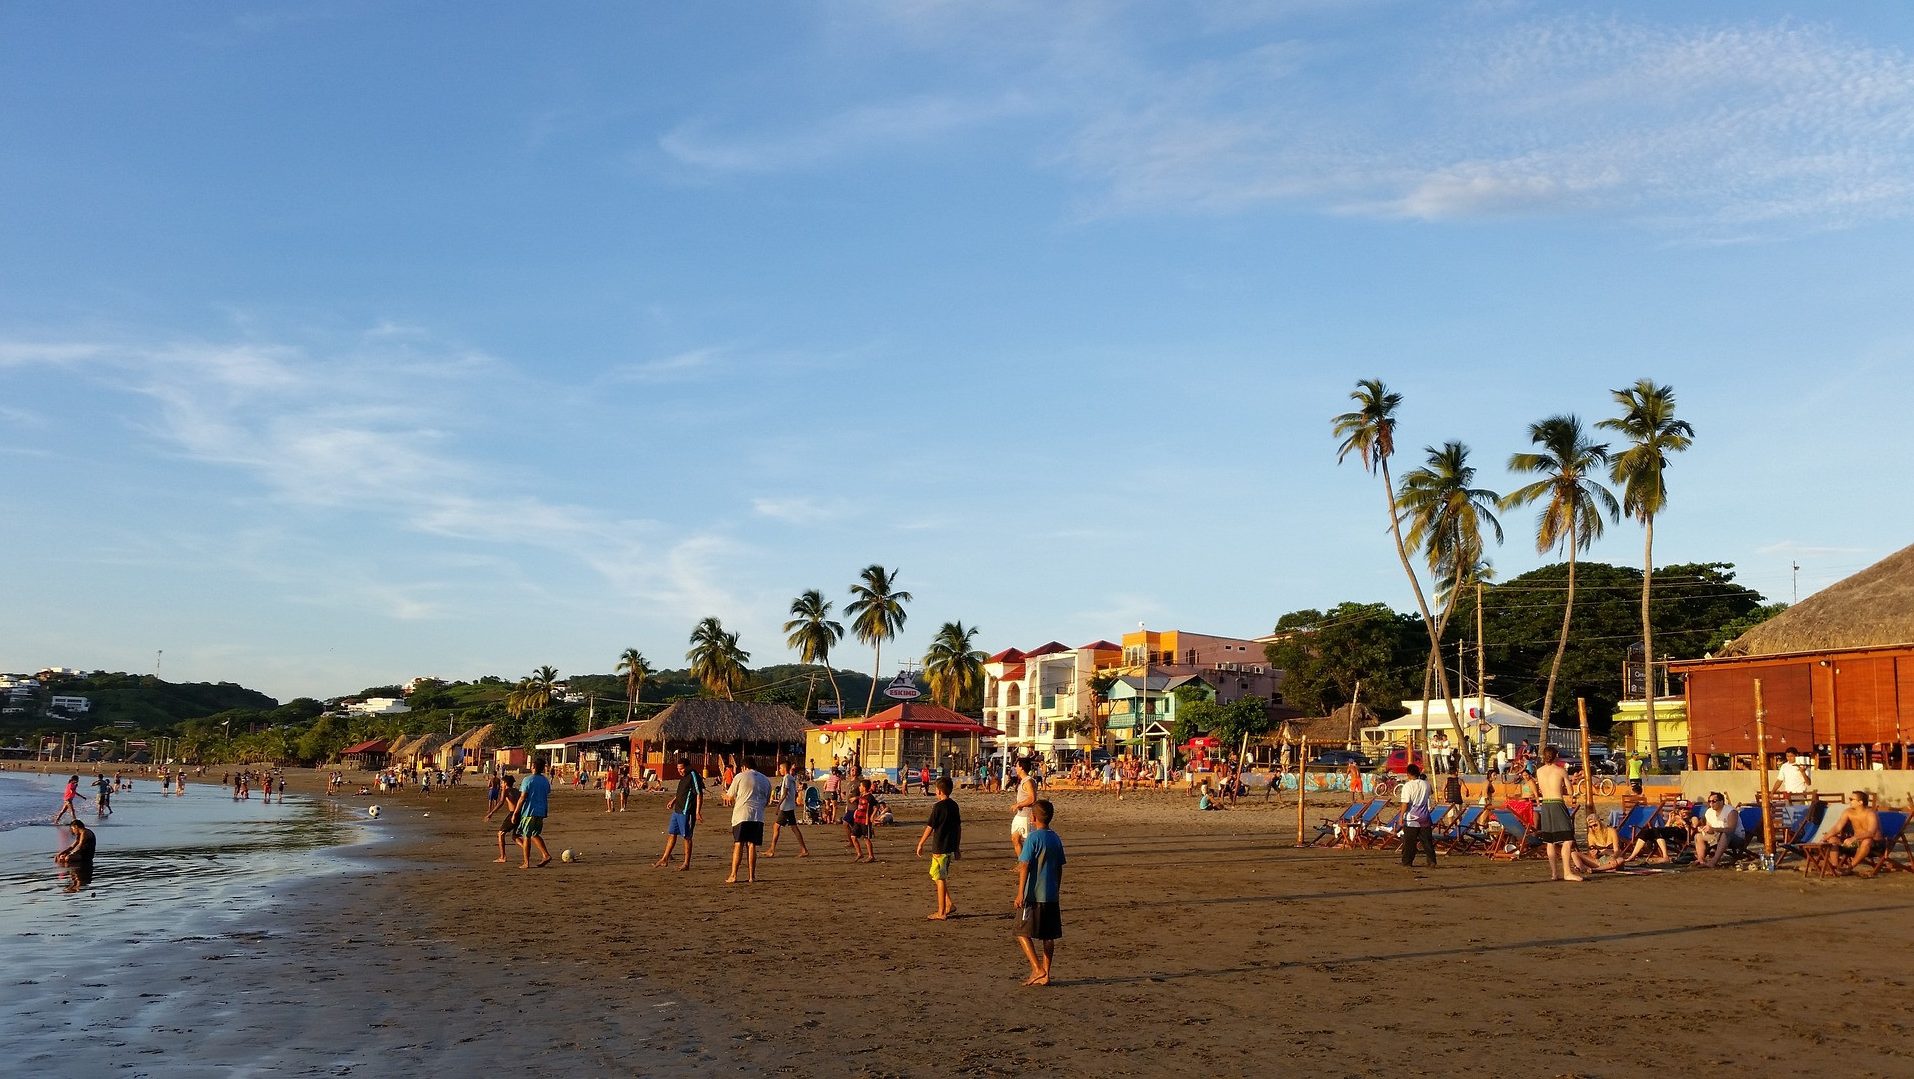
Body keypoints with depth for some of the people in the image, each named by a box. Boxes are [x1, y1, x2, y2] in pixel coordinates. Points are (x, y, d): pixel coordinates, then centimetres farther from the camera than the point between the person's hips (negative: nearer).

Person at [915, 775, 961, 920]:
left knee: (940, 878, 0)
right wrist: (957, 847, 20)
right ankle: (948, 905, 17)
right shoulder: (954, 805, 7)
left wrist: (920, 844, -1)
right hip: (951, 847, 8)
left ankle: (941, 912, 4)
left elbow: (930, 828, -11)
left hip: (940, 848, -8)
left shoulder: (938, 806, -14)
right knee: (936, 875, 20)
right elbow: (959, 827, 12)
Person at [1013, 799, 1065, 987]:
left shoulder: (1033, 838, -12)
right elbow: (1059, 868, 14)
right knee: (1049, 936, 9)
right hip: (1052, 896, 7)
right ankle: (1045, 974, 12)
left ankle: (1037, 970, -8)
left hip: (1033, 895, -7)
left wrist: (1020, 894, -13)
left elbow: (1025, 867, -14)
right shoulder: (1055, 839, 9)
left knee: (1023, 933, 1)